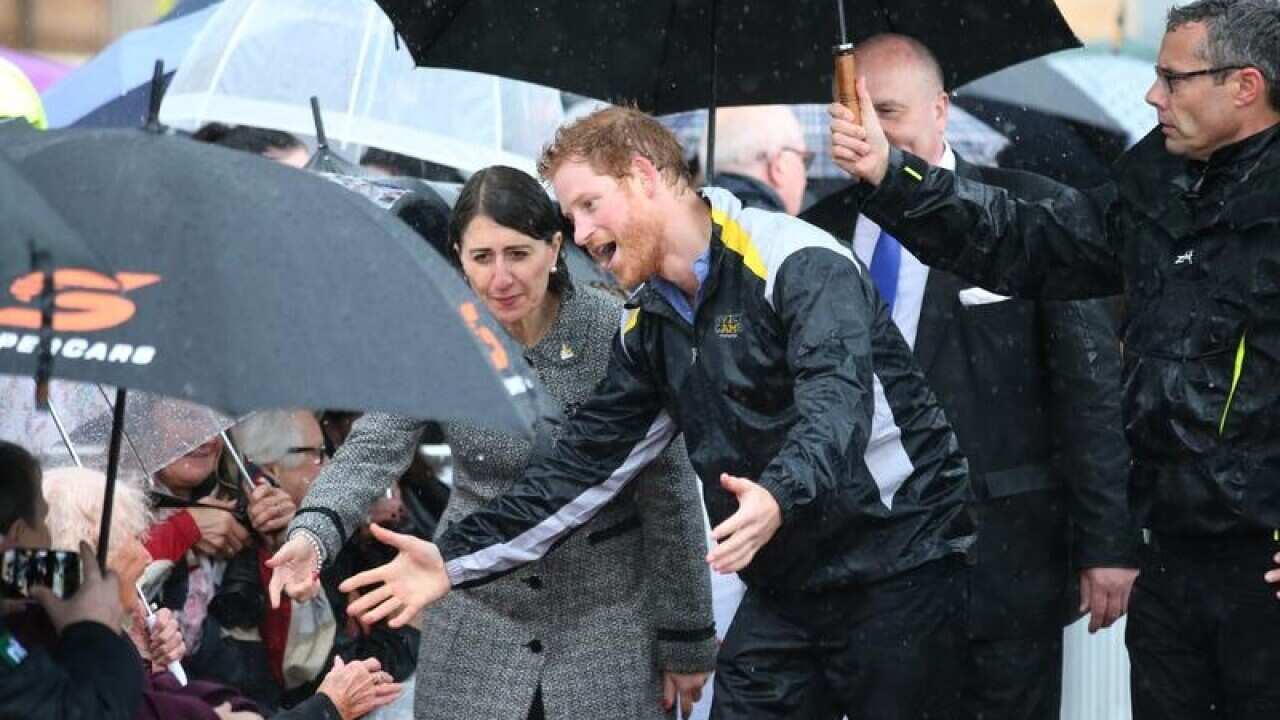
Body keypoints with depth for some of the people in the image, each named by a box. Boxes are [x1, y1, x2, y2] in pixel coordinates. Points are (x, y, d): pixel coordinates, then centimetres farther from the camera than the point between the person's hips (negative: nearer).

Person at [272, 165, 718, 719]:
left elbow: (668, 491, -6)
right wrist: (312, 532, -39)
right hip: (477, 621, 2)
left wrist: (687, 642, -3)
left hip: (607, 621, -2)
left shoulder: (614, 333, -12)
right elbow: (374, 449, -18)